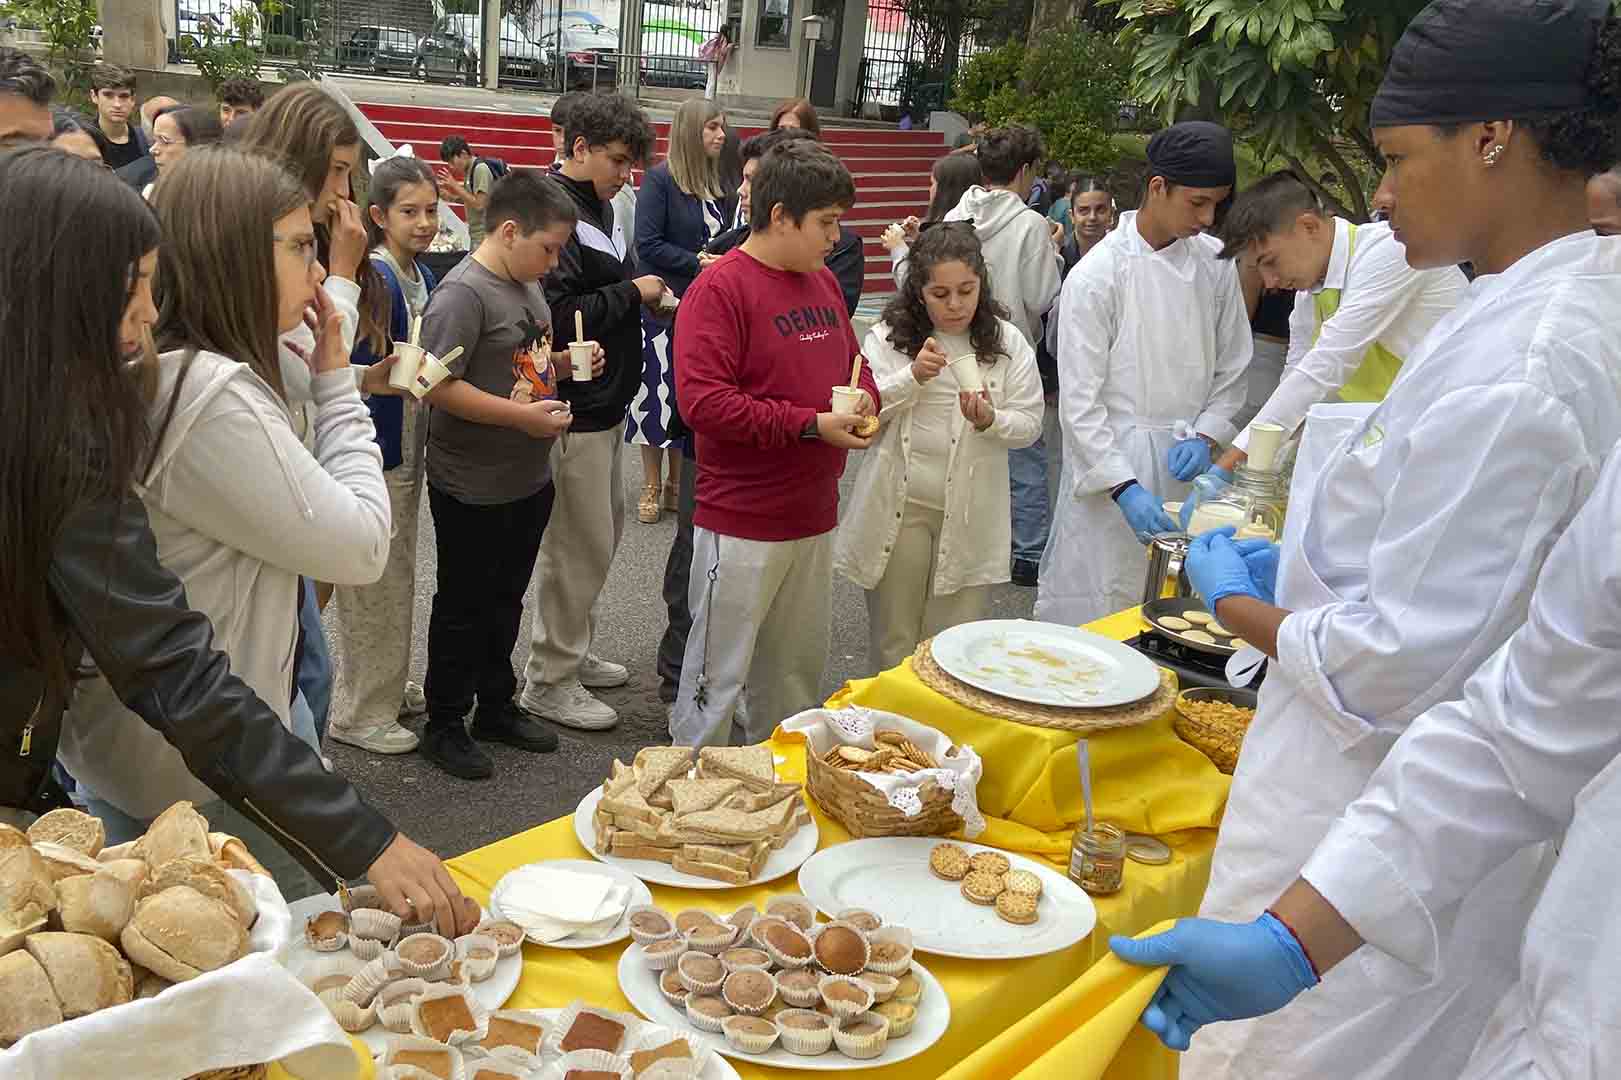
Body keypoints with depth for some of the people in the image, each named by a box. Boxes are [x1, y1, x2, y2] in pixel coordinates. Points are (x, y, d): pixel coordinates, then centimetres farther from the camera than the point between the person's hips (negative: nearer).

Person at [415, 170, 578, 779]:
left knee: (505, 600, 20)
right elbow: (438, 387, -25)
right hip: (472, 489, -8)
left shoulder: (527, 284, 8)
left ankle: (496, 707, 36)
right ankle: (444, 725, 22)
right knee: (463, 608, 6)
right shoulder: (463, 293, -20)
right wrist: (525, 417, -24)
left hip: (528, 479, 8)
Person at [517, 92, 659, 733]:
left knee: (602, 531, 19)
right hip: (573, 408, -10)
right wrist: (631, 293, -16)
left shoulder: (598, 207, 14)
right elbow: (555, 314, -26)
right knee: (580, 545, -1)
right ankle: (549, 680, 13)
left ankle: (572, 651, 34)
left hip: (605, 401, 10)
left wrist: (646, 295, 6)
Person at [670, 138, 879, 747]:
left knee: (798, 673, 19)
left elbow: (853, 362, 23)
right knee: (719, 676, 3)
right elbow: (702, 401, -23)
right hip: (742, 525, -8)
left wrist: (864, 397, -1)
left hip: (814, 515, 8)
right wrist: (810, 424, -22)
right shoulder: (720, 289, -14)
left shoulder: (822, 280, 10)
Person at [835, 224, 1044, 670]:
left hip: (970, 511, 0)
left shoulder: (1007, 342, -1)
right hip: (898, 506, 0)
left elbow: (1029, 424, 0)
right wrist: (913, 376, -21)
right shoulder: (888, 337, -2)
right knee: (892, 640, 12)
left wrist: (990, 420, -21)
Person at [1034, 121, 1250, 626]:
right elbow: (1079, 401, -12)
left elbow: (1231, 370, 14)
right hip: (1110, 459, -4)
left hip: (1183, 465, 5)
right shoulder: (1097, 275, -10)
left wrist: (1204, 436, -3)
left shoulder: (1215, 264, 6)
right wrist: (1125, 487, -18)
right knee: (1098, 612, -2)